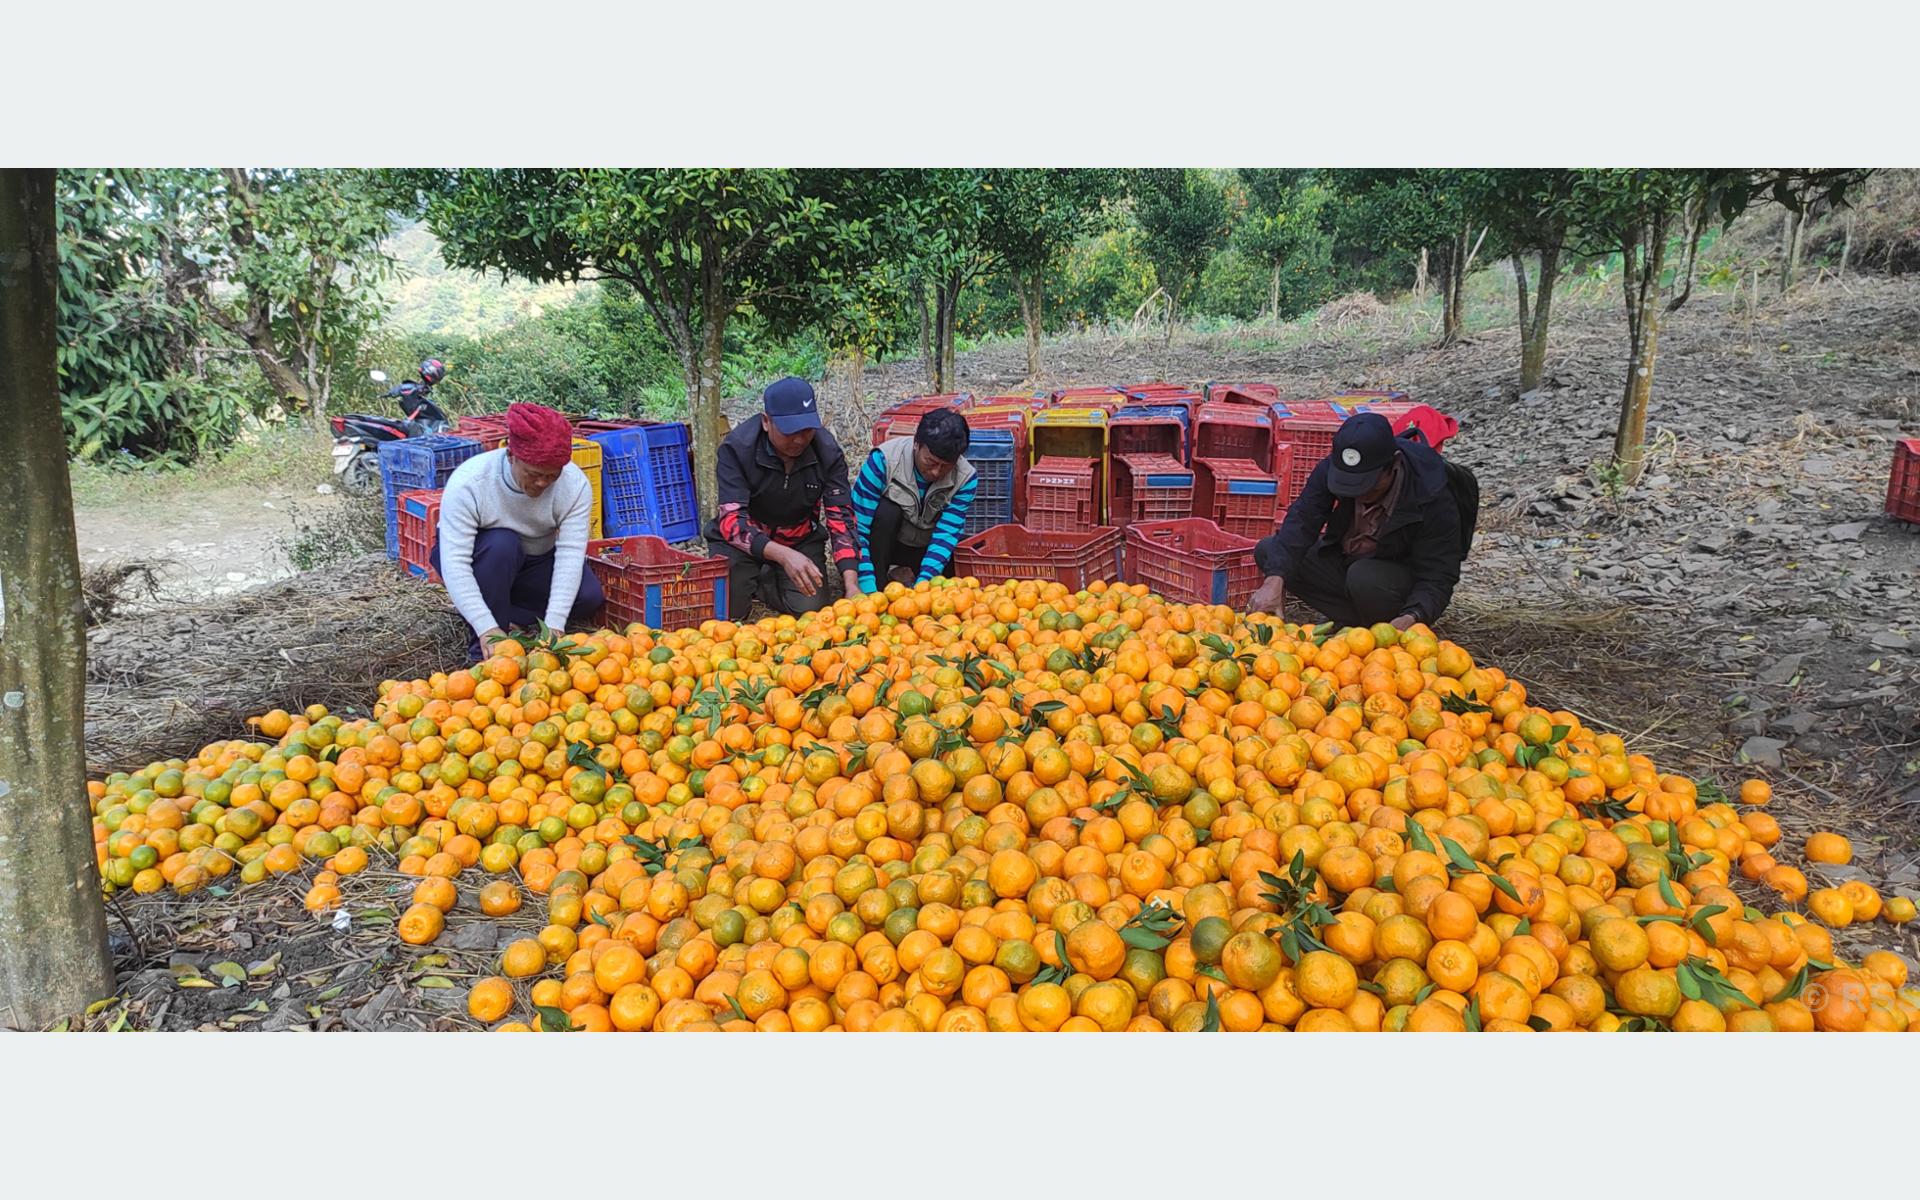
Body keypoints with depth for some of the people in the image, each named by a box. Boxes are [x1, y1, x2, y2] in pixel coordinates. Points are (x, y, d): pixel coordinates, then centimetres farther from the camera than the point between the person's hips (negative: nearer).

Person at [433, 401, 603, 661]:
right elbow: (454, 563, -35)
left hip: (537, 562, 3)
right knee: (501, 543, -36)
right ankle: (485, 650, -24)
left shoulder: (575, 484, -24)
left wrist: (553, 626, -41)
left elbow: (571, 555, -30)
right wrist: (487, 629, -46)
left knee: (590, 596, -22)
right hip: (482, 562, -3)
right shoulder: (468, 483, -31)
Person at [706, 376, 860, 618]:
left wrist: (851, 582, -31)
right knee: (727, 610, -26)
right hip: (742, 539, -2)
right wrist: (783, 555, -50)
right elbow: (731, 520, -33)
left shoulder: (827, 451, -16)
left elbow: (841, 517, -16)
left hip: (801, 539, 3)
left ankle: (763, 584, 14)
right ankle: (747, 581, 12)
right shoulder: (736, 448, -25)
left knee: (810, 608, -18)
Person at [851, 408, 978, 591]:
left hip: (924, 548, 3)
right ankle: (878, 586, -19)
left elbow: (946, 536, -25)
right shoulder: (883, 460, -28)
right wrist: (868, 589, -37)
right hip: (881, 543, -3)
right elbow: (858, 528, -29)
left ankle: (905, 575, 5)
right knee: (887, 511, -32)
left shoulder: (966, 479, -20)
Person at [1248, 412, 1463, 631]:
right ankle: (1356, 621, -14)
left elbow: (1437, 579, -25)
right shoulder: (1333, 468, -19)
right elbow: (1302, 521, -25)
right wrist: (1275, 581, -40)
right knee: (1268, 553, -12)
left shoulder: (1433, 499, -28)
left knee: (1364, 578, -38)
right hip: (1343, 559, 5)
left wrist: (1413, 618, -46)